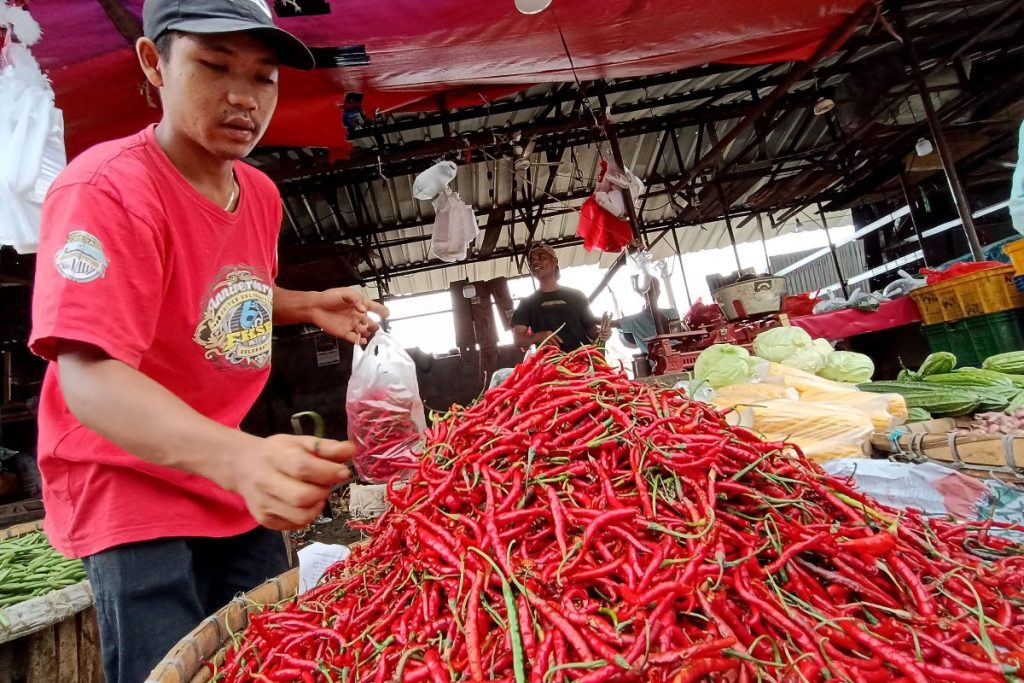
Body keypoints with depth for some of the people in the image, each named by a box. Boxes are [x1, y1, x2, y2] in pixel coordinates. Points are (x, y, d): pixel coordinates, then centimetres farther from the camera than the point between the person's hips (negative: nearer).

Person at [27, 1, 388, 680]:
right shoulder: (105, 189, -20)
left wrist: (309, 306, 2)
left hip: (241, 483, 7)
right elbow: (90, 376, -31)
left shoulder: (262, 195, 2)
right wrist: (238, 457, -48)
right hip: (131, 482, -6)